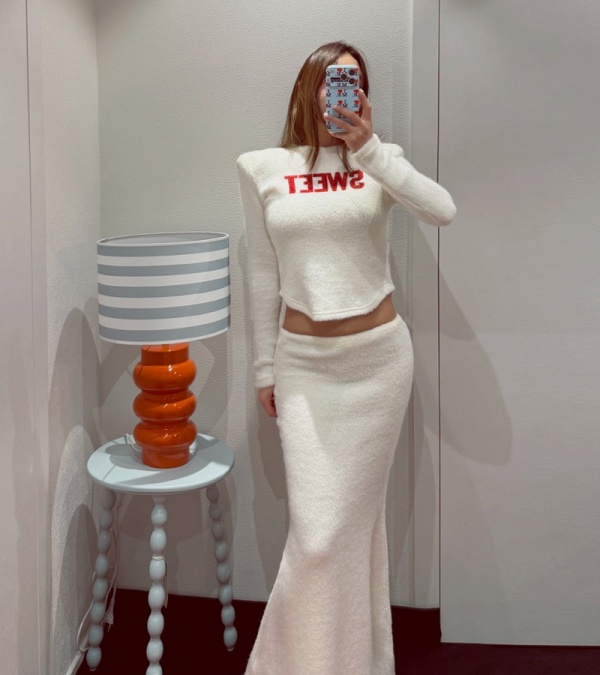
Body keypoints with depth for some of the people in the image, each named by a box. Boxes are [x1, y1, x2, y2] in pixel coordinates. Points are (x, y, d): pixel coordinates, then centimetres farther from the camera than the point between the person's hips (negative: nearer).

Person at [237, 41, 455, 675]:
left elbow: (442, 211, -17)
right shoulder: (262, 168, 1)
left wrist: (367, 147, -22)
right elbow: (263, 273, 5)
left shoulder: (378, 159, 2)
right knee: (318, 527, -2)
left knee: (360, 512, 10)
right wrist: (265, 369, 7)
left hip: (378, 355, 1)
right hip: (304, 362, 0)